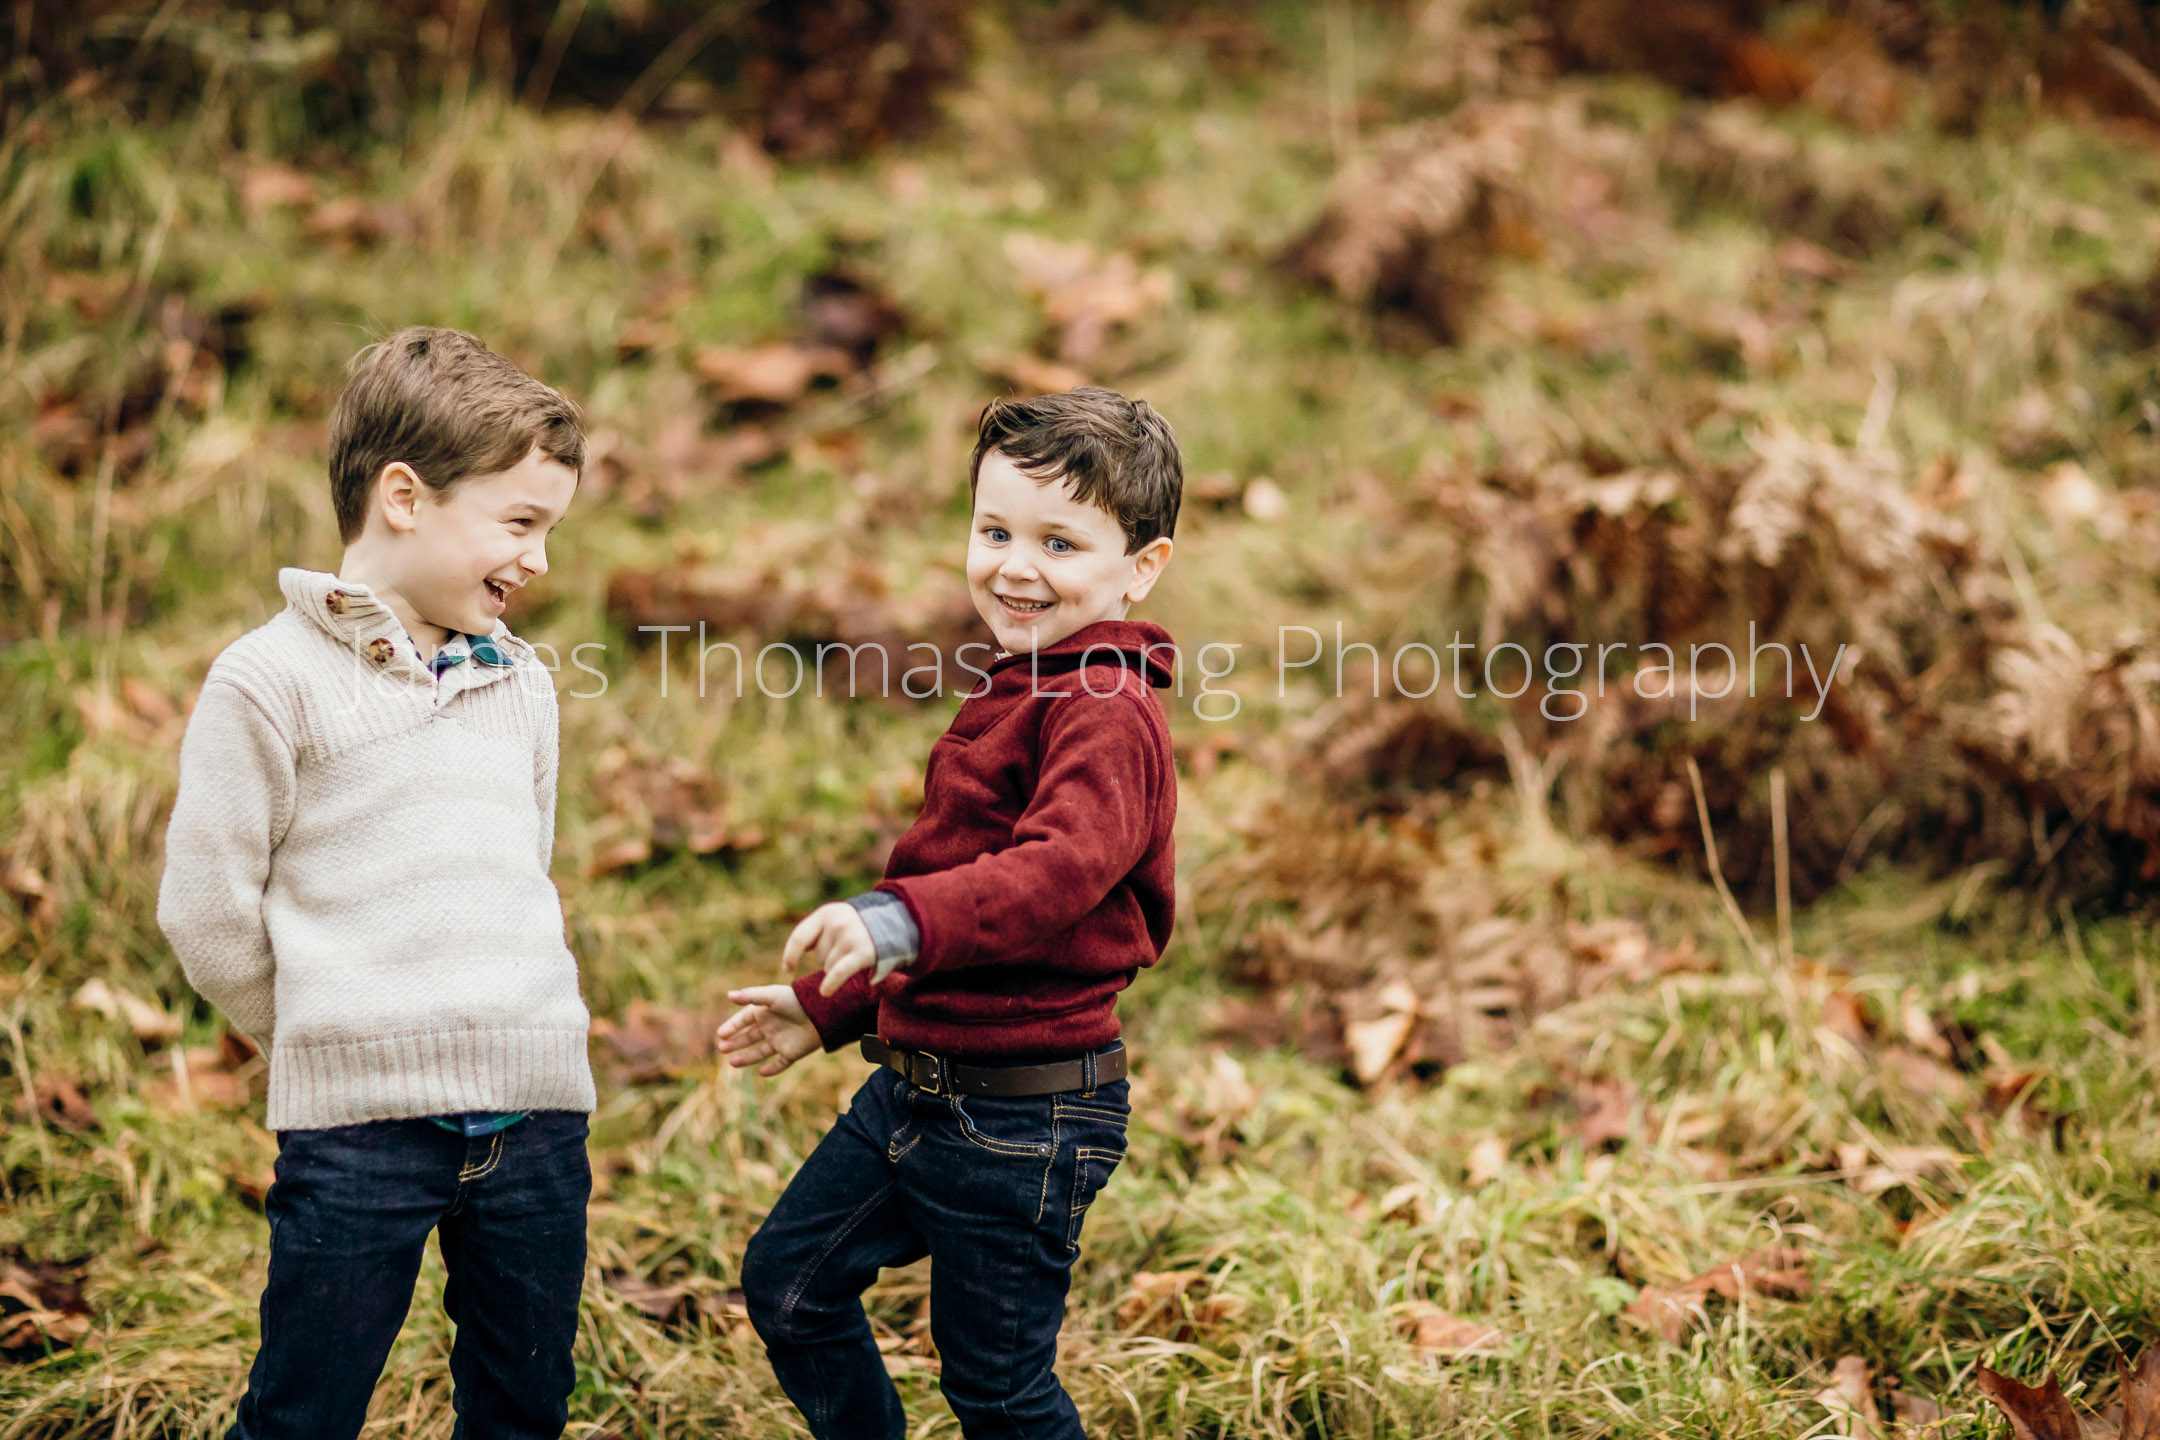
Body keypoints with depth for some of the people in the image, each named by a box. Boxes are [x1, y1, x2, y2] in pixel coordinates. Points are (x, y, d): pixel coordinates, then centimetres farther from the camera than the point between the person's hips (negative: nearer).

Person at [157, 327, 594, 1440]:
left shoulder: (521, 683, 14)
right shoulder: (271, 681, -5)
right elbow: (207, 909, -3)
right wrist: (330, 1044, 5)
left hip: (537, 1112, 5)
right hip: (358, 1126, -5)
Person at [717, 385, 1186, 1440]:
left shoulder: (1105, 711, -18)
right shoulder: (1018, 694, 16)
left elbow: (1062, 869, -36)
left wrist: (904, 919, -51)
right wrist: (827, 1008, 27)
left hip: (1026, 1111, -10)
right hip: (915, 1083, 10)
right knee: (787, 1281, 17)